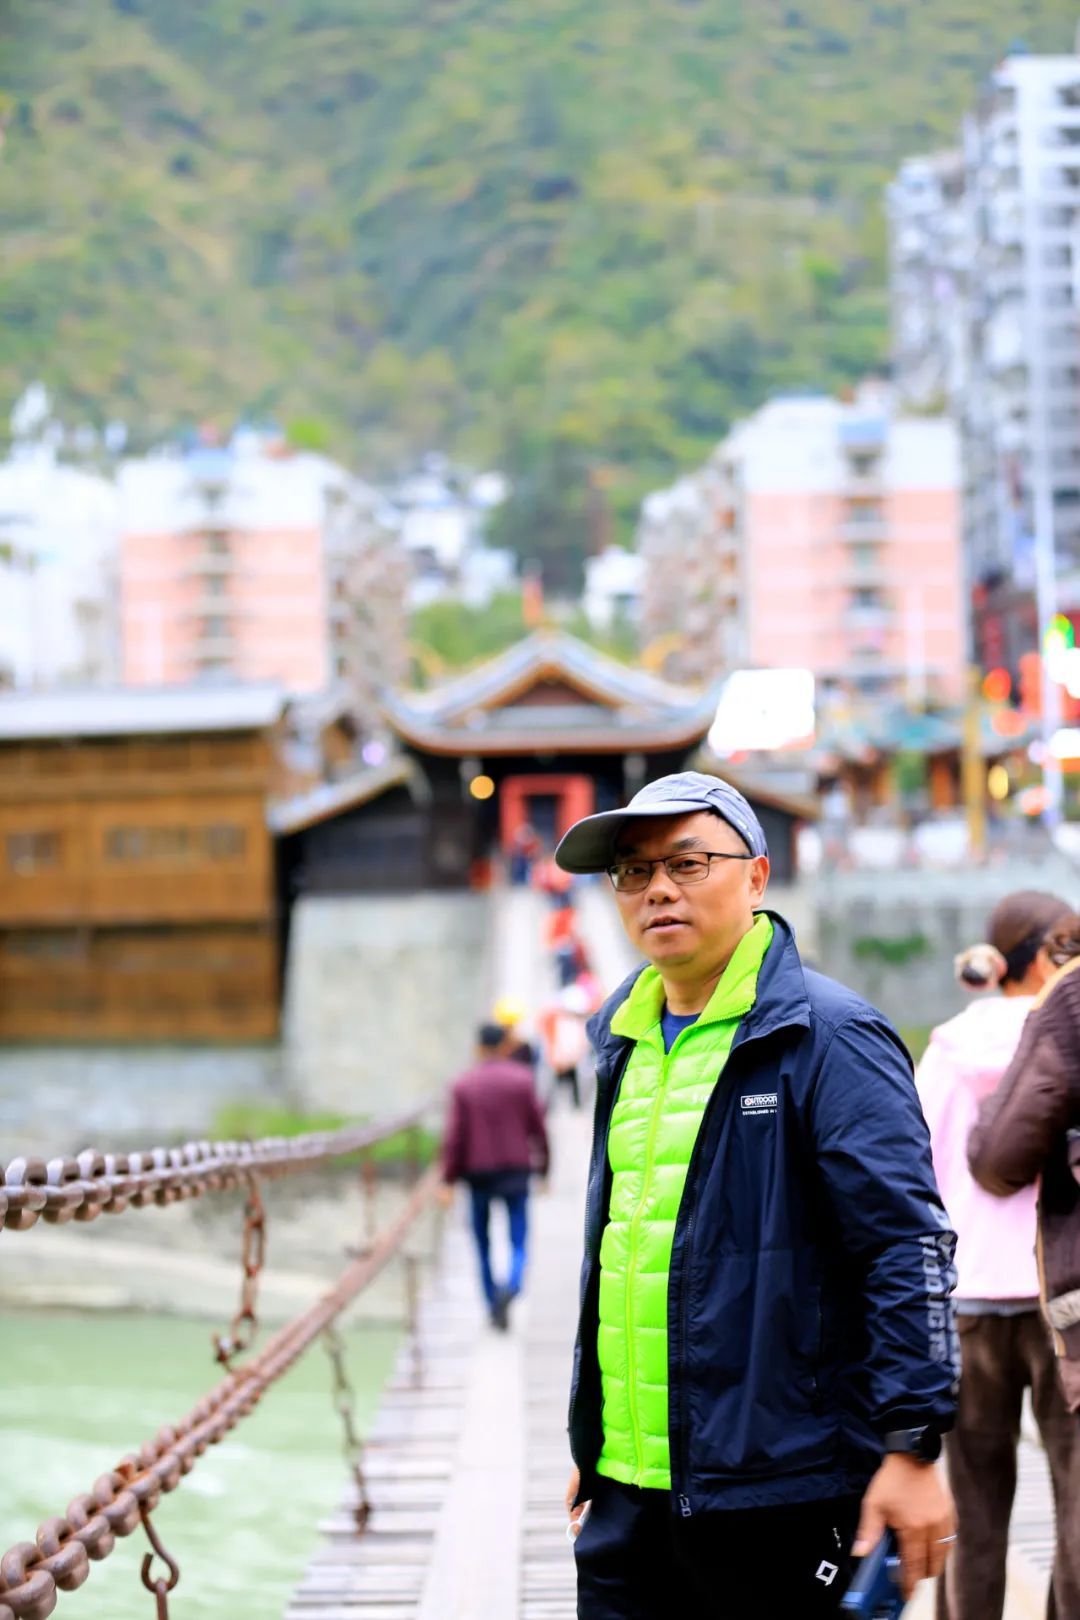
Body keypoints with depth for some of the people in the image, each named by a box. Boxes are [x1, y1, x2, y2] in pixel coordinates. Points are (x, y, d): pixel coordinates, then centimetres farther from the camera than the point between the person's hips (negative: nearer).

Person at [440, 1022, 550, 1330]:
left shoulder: (463, 1085, -2)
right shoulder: (521, 1079, -1)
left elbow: (454, 1136, -5)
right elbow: (537, 1128, 0)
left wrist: (448, 1180, -2)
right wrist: (542, 1167, 12)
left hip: (478, 1174, 1)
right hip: (515, 1171, 0)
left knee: (483, 1244, 14)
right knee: (519, 1243, 1)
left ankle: (493, 1304, 17)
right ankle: (511, 1286, -27)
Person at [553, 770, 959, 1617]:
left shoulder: (829, 1037, -7)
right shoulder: (626, 1038, 15)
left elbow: (909, 1245, -13)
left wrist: (912, 1446, -18)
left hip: (781, 1492, -7)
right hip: (631, 1487, 7)